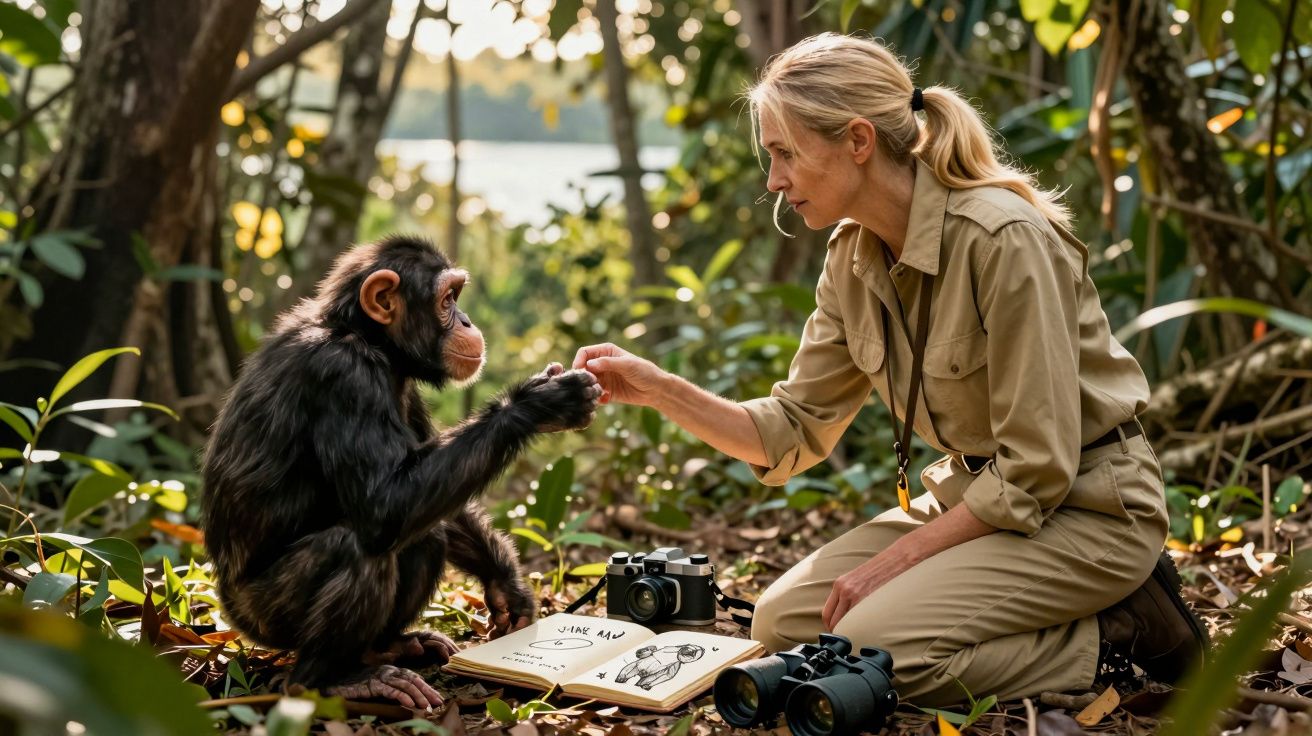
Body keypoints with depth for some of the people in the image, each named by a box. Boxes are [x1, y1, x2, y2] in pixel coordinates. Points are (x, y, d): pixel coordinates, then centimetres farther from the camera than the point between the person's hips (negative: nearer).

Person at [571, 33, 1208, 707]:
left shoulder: (1004, 238, -25)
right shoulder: (853, 256, 0)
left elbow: (1036, 472, -23)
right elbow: (796, 430, 3)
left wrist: (892, 561, -18)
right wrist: (659, 390, -9)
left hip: (1083, 506, -8)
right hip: (974, 493, 8)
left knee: (870, 649, -24)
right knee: (784, 621, -2)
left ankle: (1116, 635, -4)